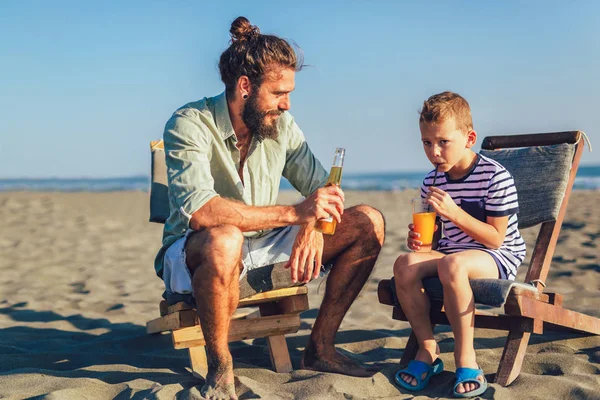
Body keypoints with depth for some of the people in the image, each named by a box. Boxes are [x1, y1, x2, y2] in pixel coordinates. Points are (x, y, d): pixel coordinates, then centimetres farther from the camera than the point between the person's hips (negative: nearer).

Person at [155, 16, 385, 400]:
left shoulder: (282, 126, -1)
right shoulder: (190, 125, -19)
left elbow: (322, 188, 3)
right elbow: (200, 210, -34)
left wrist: (313, 226, -21)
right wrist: (294, 213, -37)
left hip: (262, 250, 6)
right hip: (193, 256, -6)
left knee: (368, 223, -5)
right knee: (223, 239, -43)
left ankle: (320, 347, 2)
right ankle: (220, 368, -19)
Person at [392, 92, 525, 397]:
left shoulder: (495, 176, -14)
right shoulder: (432, 182, 3)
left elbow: (495, 238, -16)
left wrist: (454, 212, -27)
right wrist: (419, 238, -10)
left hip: (499, 257, -6)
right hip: (451, 251, 6)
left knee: (452, 264, -38)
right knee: (405, 265, -23)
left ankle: (465, 357, -22)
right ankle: (427, 350, -9)